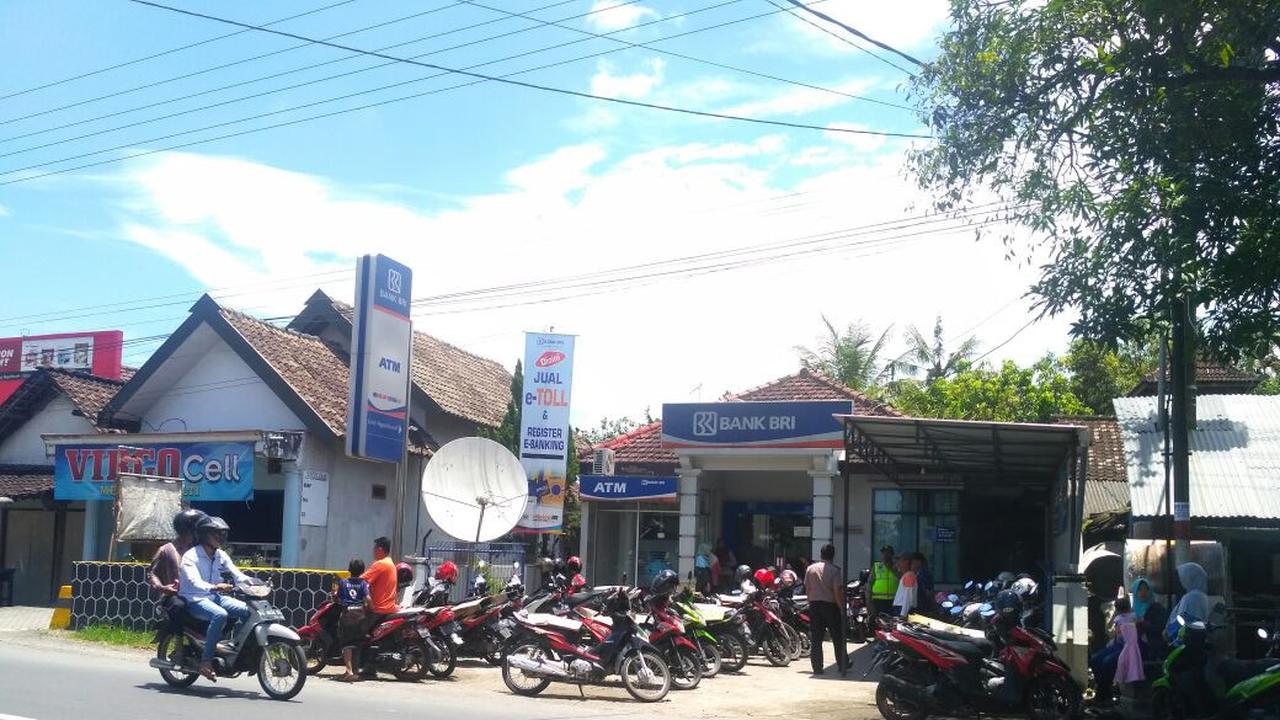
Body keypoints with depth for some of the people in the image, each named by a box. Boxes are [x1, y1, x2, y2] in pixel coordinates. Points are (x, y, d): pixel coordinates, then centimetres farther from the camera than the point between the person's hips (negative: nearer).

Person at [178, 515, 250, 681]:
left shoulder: (221, 555, 10)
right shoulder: (191, 556, -11)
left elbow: (237, 574, 0)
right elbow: (194, 581, -27)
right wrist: (214, 587, -47)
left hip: (215, 597, 7)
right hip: (195, 600, -7)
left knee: (247, 610, -15)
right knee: (220, 615, -35)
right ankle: (206, 661, -30)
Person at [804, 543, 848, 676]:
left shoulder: (810, 569, 3)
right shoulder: (834, 570, -8)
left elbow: (807, 589, 6)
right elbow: (837, 592, -12)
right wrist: (842, 608, -6)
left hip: (814, 604, 3)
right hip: (830, 605, -3)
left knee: (816, 639, 5)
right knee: (837, 637, 9)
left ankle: (817, 668, 3)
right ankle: (842, 665, 16)